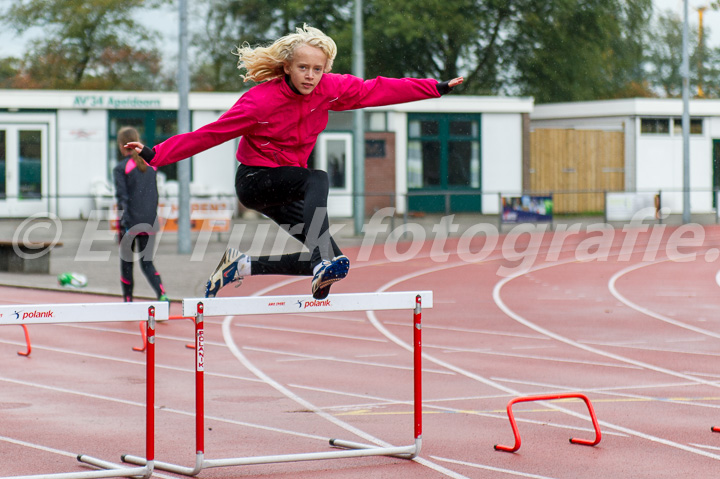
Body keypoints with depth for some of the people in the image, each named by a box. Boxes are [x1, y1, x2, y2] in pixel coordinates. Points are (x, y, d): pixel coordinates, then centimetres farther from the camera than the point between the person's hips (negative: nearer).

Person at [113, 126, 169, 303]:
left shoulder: (120, 169, -7)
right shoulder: (150, 165, 9)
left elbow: (122, 197, -12)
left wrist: (123, 224, -13)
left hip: (130, 222, -4)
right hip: (149, 222, 4)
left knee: (126, 263, 11)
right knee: (147, 263, 6)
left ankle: (128, 300, 16)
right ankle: (162, 295, -16)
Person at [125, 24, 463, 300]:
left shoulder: (329, 88, -9)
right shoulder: (260, 101, -23)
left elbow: (377, 90, -3)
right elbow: (210, 134, -21)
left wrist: (437, 88, -1)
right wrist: (155, 155, -28)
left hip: (286, 184, 6)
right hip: (255, 179, -6)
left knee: (324, 261, -5)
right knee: (318, 180, -34)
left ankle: (240, 265, 6)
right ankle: (324, 260, -47)